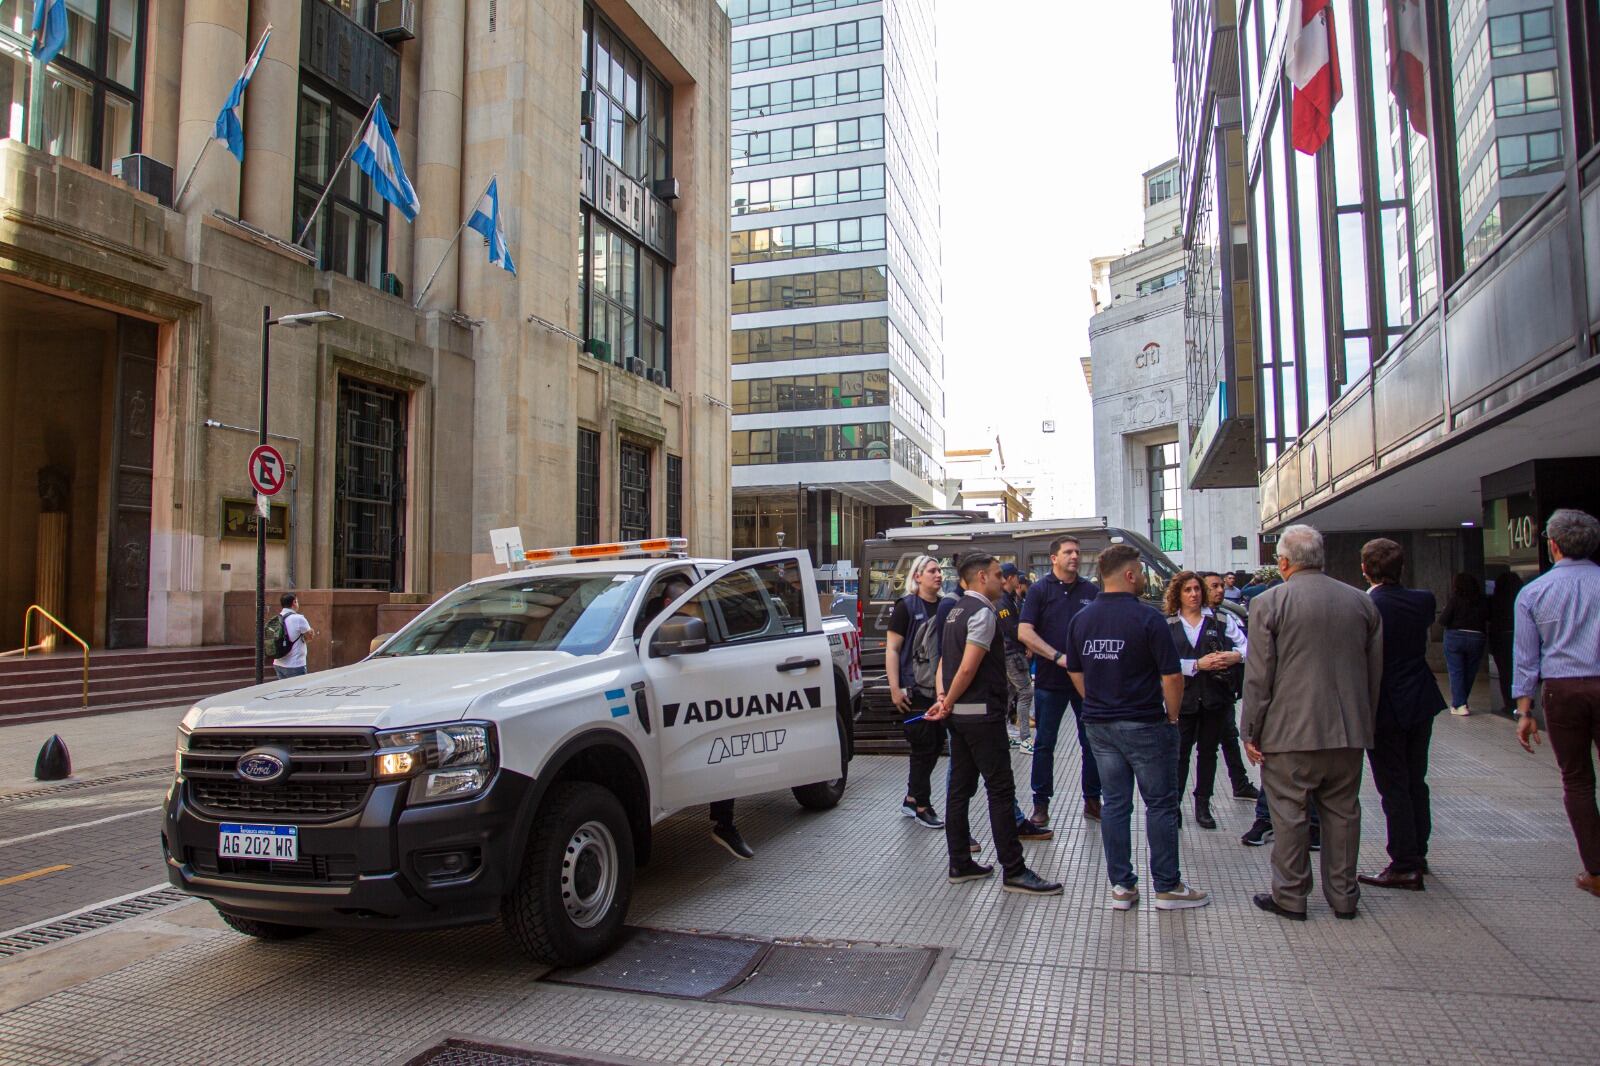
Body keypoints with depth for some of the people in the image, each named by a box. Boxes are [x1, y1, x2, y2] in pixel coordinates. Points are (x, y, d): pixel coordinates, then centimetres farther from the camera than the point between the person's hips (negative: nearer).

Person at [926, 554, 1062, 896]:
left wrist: (944, 699, 9)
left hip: (959, 714, 10)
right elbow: (968, 668, -20)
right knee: (1001, 790, -5)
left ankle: (960, 864, 19)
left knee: (960, 788, 12)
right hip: (982, 714, -10)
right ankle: (1014, 871, 0)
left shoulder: (957, 612, 16)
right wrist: (948, 703, -9)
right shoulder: (982, 612, -15)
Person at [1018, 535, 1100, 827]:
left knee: (1093, 742, 9)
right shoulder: (1041, 591, -2)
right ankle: (1041, 803, 15)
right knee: (1044, 744, 5)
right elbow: (1024, 632, -10)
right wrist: (1058, 657, -19)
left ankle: (1092, 800, 22)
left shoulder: (1091, 591, 6)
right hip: (1050, 679, -3)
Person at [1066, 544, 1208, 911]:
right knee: (1160, 804, 6)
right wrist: (1172, 715, -1)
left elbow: (1075, 672, 11)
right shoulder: (1147, 618, -15)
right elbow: (1172, 676, -15)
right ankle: (1167, 886, 14)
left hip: (1099, 725, 6)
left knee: (1115, 804, 11)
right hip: (1144, 725, -6)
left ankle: (1121, 886, 14)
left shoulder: (1081, 619, 4)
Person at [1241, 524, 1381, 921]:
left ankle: (1290, 896, 11)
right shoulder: (1362, 602, 6)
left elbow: (1258, 675, -9)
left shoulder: (1268, 603, -8)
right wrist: (1364, 722, 21)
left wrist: (1250, 731, -2)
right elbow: (1375, 670, 11)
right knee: (1342, 812, 12)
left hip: (1290, 730, -4)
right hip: (1349, 730, 5)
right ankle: (1343, 895, 21)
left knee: (1289, 813, 4)